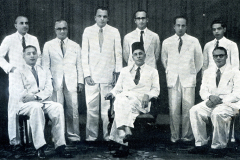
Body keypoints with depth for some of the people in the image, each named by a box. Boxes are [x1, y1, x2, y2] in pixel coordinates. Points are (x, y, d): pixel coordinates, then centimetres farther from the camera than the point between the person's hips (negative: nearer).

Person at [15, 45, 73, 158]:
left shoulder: (45, 71, 21)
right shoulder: (19, 72, 10)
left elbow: (49, 90, 6)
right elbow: (21, 94, -3)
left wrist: (38, 96, -11)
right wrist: (36, 97, -10)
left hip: (44, 102, 4)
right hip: (26, 104, -3)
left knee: (58, 107, -28)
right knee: (36, 107, -38)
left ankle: (59, 146, -31)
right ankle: (40, 147, -38)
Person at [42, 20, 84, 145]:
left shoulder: (75, 46, 15)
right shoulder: (48, 45, 12)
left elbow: (79, 65, 13)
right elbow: (45, 65, 10)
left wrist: (80, 81, 6)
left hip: (71, 82, 1)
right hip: (55, 82, 0)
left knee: (73, 110, -4)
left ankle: (73, 136, 5)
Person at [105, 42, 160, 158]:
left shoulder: (152, 71, 22)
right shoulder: (125, 71, 29)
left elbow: (156, 89, 11)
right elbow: (118, 87, 21)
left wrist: (147, 95, -10)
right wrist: (112, 93, -2)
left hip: (141, 102, -3)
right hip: (124, 97, 3)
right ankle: (126, 130, -43)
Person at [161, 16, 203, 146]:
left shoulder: (194, 41, 5)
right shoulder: (167, 42, 9)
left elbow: (199, 60, 15)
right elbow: (164, 59, 22)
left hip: (188, 79, -1)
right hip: (173, 80, 1)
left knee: (188, 109, -5)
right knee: (173, 110, -4)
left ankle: (187, 136, 5)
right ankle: (174, 137, 5)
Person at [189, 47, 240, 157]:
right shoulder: (208, 72, 18)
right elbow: (203, 91, 11)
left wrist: (220, 100, -19)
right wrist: (210, 97, -13)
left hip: (229, 104, -5)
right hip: (211, 103, 5)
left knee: (217, 113, -37)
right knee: (195, 111, -23)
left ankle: (219, 147, -21)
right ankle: (201, 144, -16)